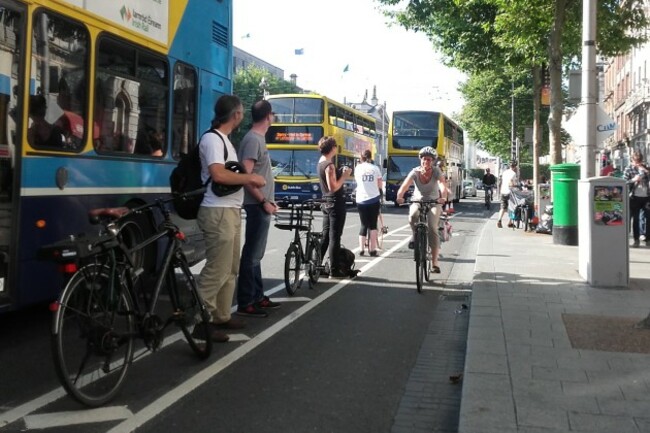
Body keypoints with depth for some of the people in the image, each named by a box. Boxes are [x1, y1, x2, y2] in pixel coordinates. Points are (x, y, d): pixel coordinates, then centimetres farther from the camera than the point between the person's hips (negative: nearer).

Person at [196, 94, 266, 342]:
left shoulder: (224, 139, 18)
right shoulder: (212, 138, -13)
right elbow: (218, 175, -26)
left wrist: (248, 179, 11)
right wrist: (250, 178, -15)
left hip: (231, 211, 11)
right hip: (218, 212, -11)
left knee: (231, 268, 15)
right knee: (217, 270, -9)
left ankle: (221, 316, 24)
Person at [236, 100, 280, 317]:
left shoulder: (258, 138, 15)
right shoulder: (253, 139, -15)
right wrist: (264, 201, -20)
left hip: (261, 205, 10)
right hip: (257, 205, -10)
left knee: (256, 254, 15)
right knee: (251, 254, -7)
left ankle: (257, 297, 23)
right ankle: (245, 303, -2)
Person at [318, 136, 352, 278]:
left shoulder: (321, 161, 11)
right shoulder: (329, 165, -18)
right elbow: (333, 187, -23)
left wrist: (341, 173, 8)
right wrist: (344, 176, -12)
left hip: (327, 202, 9)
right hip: (336, 203, -9)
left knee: (325, 235, 13)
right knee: (334, 237, -5)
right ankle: (334, 270, -1)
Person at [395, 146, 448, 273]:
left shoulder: (436, 171, -16)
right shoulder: (415, 172, -14)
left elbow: (443, 185, -32)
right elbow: (405, 185, -29)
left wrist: (443, 197, -53)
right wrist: (399, 196, -49)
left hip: (434, 202, -1)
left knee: (432, 228, -19)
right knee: (413, 216, -35)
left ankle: (434, 261, -14)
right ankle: (415, 236, -4)